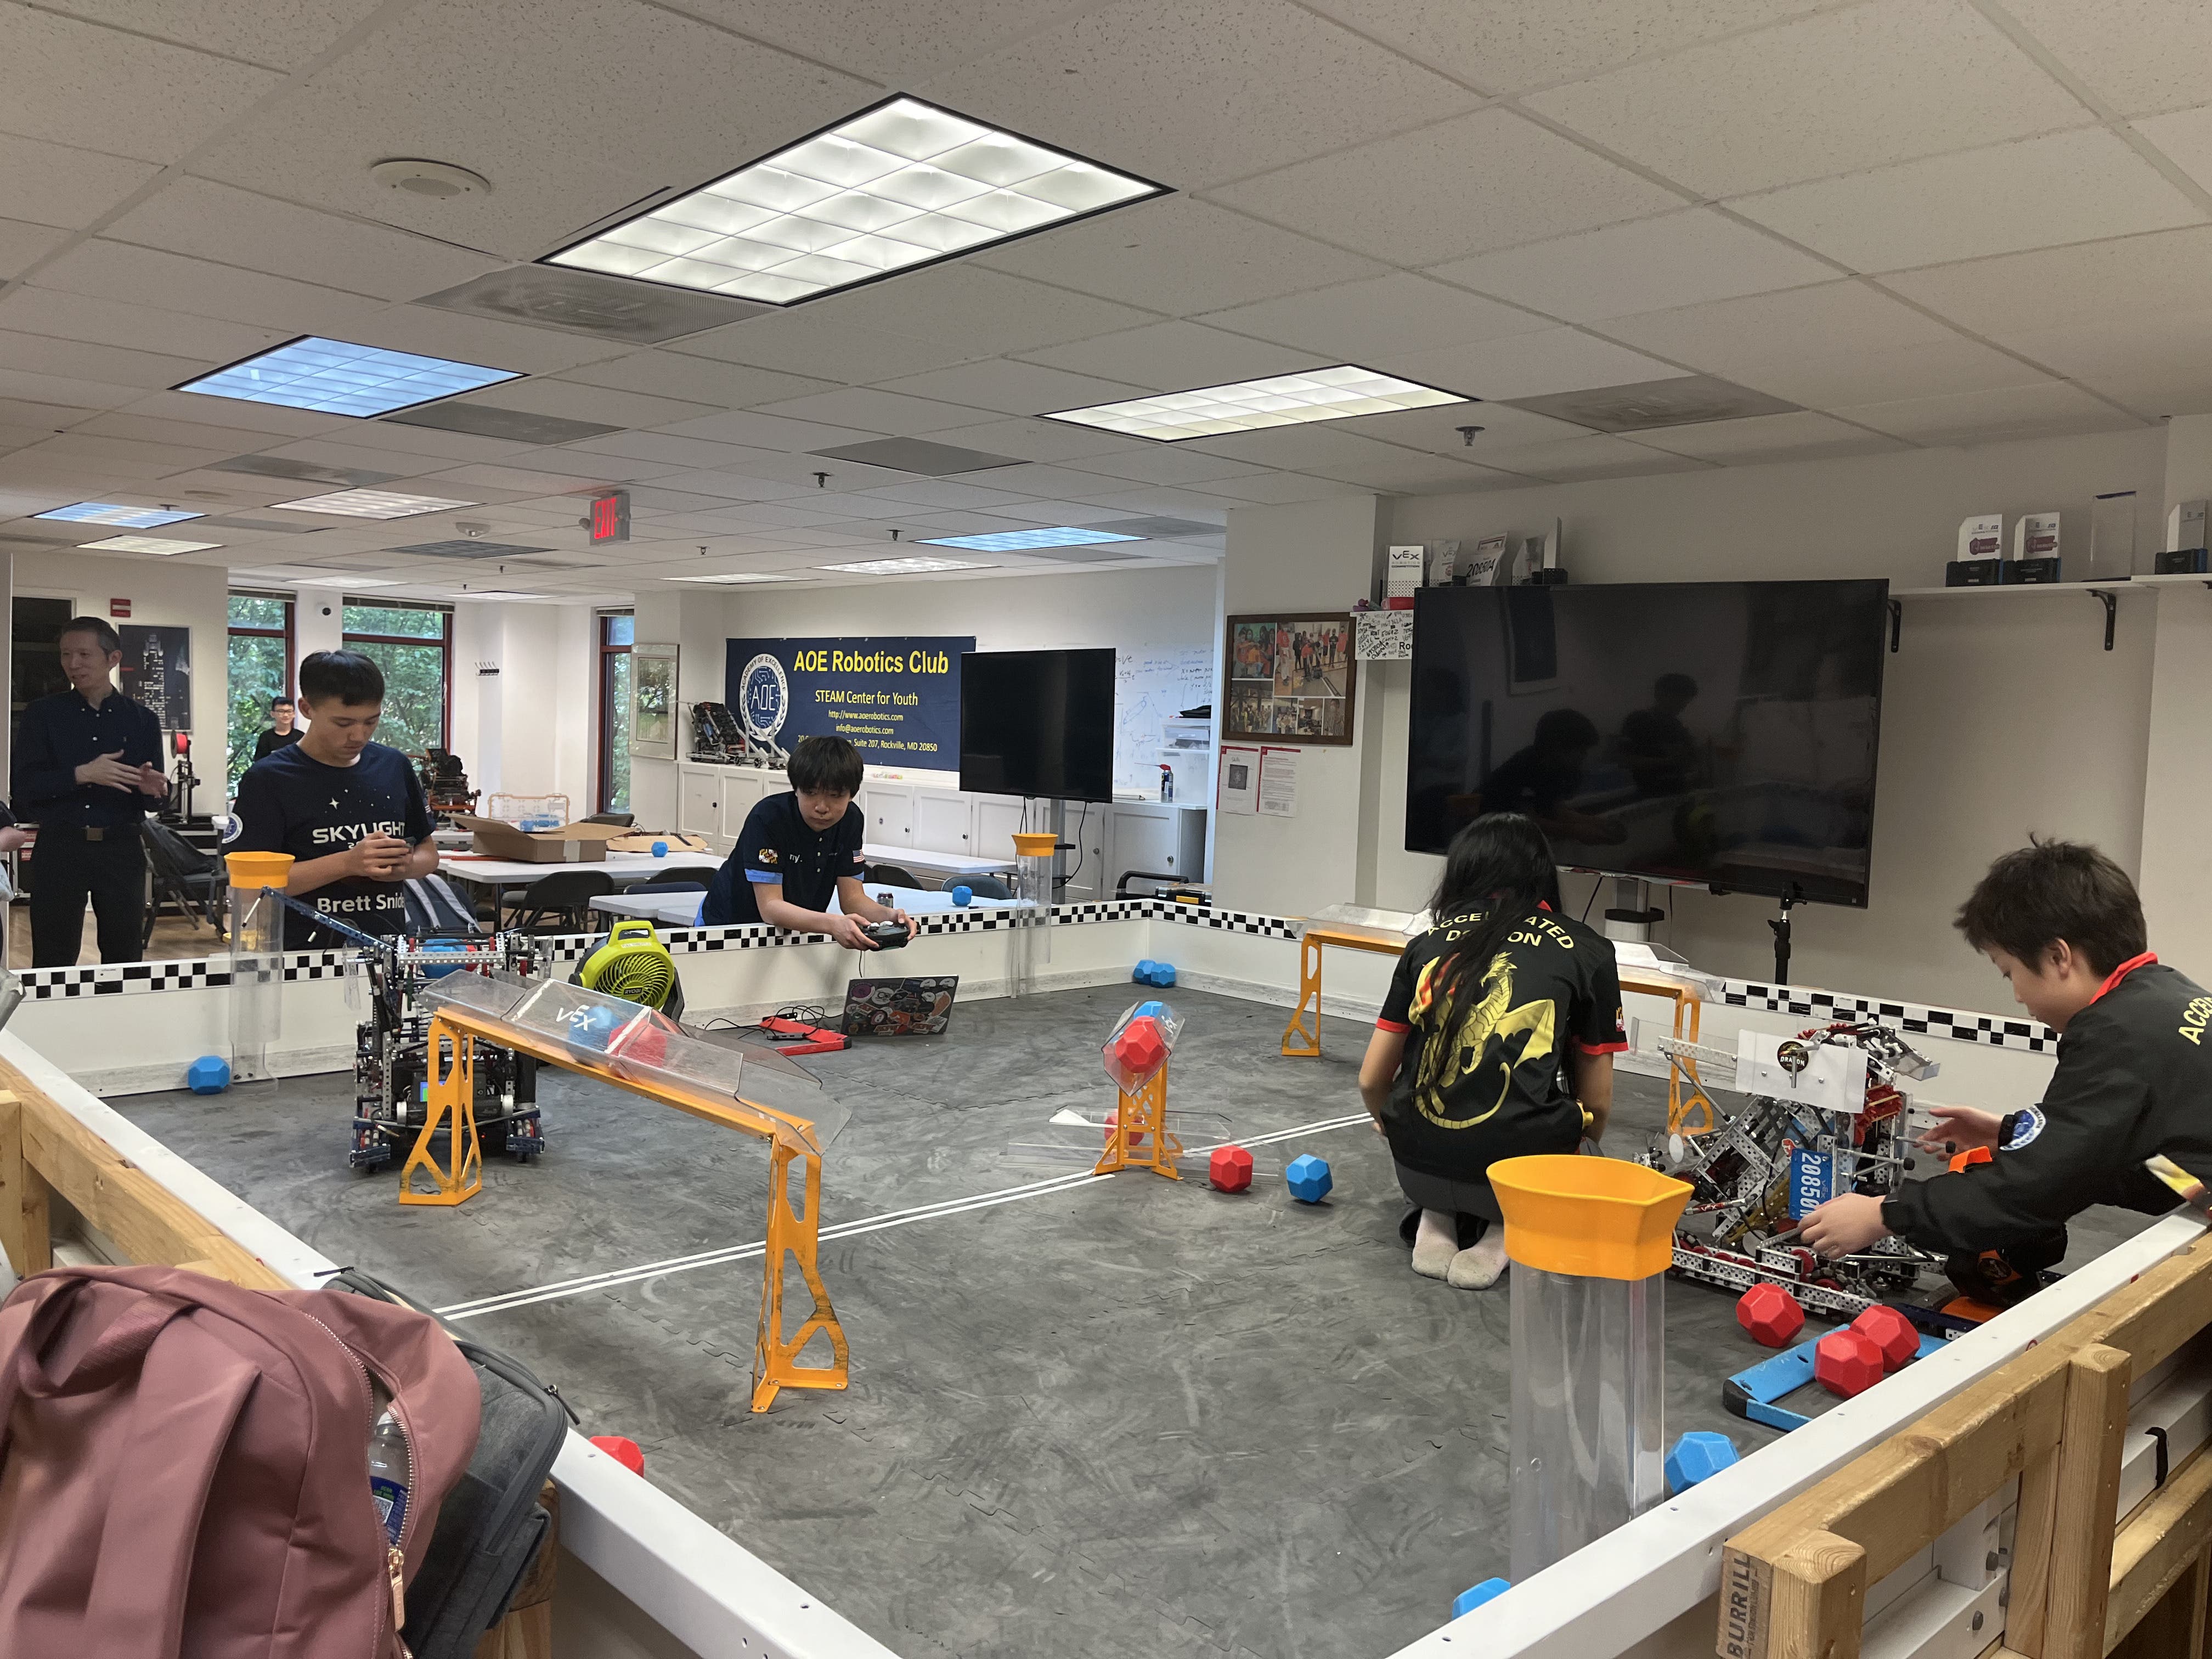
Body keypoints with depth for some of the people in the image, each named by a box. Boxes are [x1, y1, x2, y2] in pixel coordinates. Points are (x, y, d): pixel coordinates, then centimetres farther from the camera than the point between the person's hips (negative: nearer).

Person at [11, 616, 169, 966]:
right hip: (59, 848, -1)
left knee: (125, 957, 5)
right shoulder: (42, 715, 6)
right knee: (53, 963, 1)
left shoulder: (142, 719, 9)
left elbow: (155, 800, 8)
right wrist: (81, 774, -18)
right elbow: (24, 786, -4)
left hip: (121, 848, 1)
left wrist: (154, 791, -15)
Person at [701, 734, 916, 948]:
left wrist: (887, 915, -29)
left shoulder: (851, 819, -8)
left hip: (798, 927, 4)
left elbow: (852, 897, -6)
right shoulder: (767, 818, -26)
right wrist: (833, 924, -46)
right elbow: (769, 907, -30)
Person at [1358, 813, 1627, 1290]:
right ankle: (1502, 1232, 5)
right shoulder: (1587, 952, 5)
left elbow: (1371, 1080, 14)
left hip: (1417, 1165, 3)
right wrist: (1581, 1146, 34)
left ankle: (1436, 1222, 10)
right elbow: (1597, 1105, 11)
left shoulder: (1429, 943, 10)